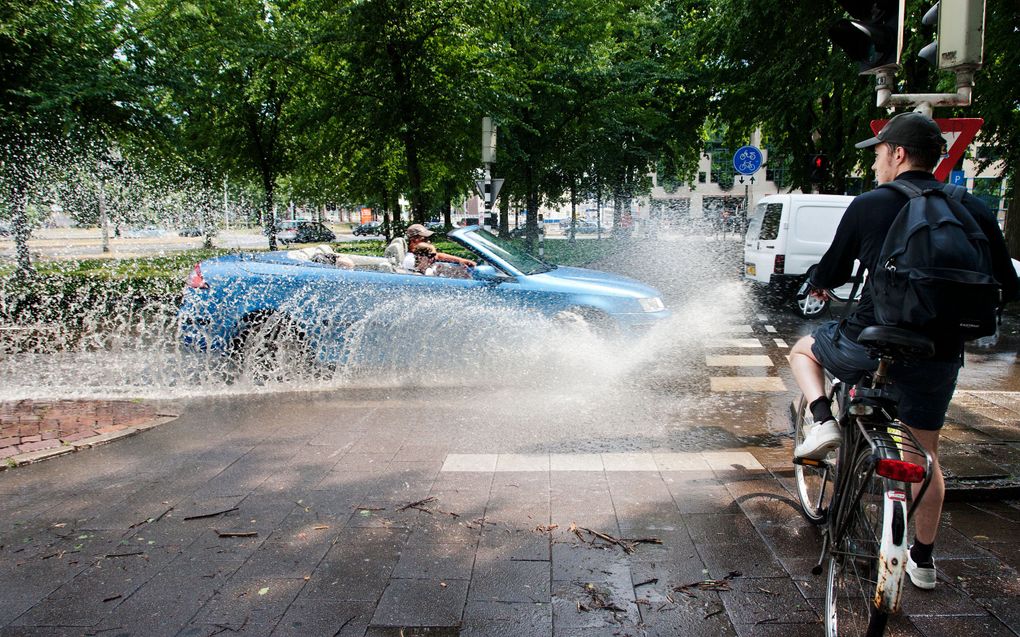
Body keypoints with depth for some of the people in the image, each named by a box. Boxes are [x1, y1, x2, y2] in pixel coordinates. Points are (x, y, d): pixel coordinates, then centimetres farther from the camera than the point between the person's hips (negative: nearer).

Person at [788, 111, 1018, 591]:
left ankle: (822, 422, 5)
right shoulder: (973, 210, 4)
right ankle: (923, 559, 29)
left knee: (803, 349, 27)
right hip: (939, 354, 4)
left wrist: (817, 285, 28)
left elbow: (832, 273, 5)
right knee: (925, 453, 20)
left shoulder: (869, 206, -4)